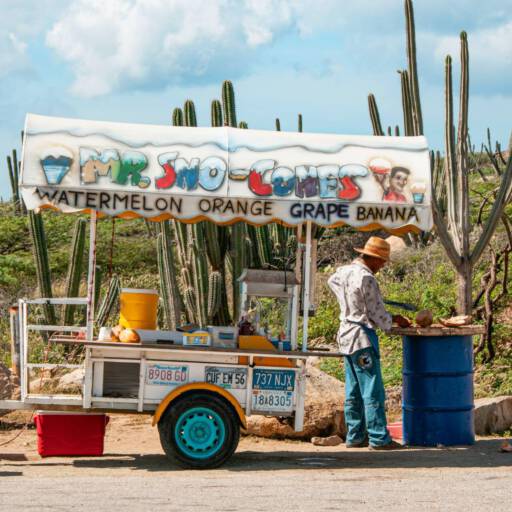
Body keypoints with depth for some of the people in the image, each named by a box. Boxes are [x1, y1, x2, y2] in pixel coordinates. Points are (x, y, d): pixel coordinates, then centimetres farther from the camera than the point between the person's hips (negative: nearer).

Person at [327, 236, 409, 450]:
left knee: (353, 392, 13)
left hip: (346, 335, 9)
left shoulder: (343, 271, 8)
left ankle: (355, 436, 16)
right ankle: (379, 438, -5)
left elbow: (332, 280, 34)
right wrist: (395, 320, 5)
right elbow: (378, 315, -13)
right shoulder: (367, 279, -18)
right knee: (373, 391, -6)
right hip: (362, 337, -9)